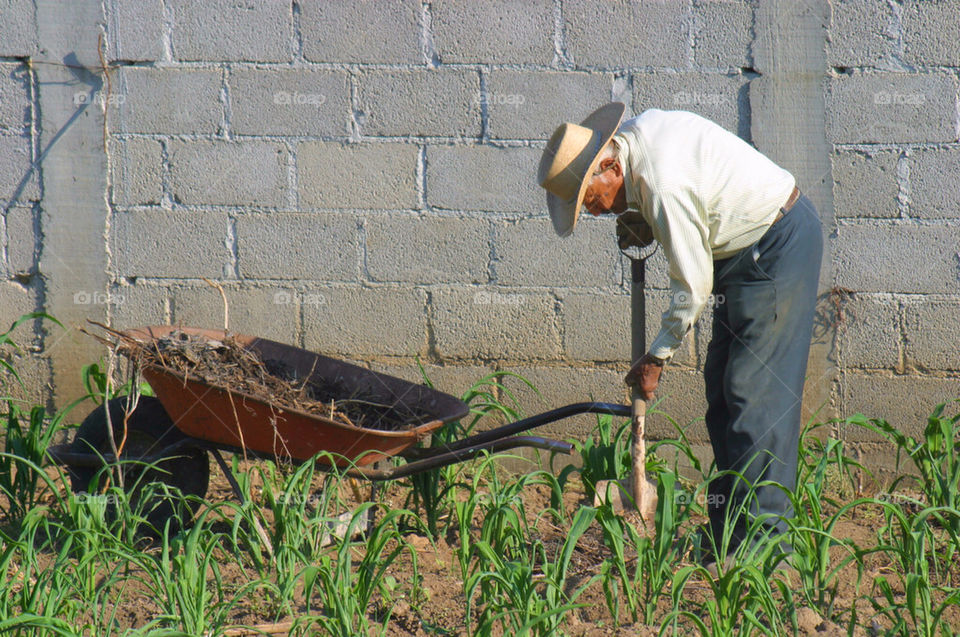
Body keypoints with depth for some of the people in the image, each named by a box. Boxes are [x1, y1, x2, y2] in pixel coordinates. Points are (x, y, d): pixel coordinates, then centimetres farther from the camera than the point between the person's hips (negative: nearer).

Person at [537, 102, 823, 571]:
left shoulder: (663, 185, -27)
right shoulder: (639, 129, 0)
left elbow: (693, 285, -20)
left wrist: (656, 359, -9)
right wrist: (645, 225, 2)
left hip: (779, 247, -11)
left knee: (755, 391, -12)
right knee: (722, 388, 9)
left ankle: (763, 539, -10)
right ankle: (729, 535, 11)